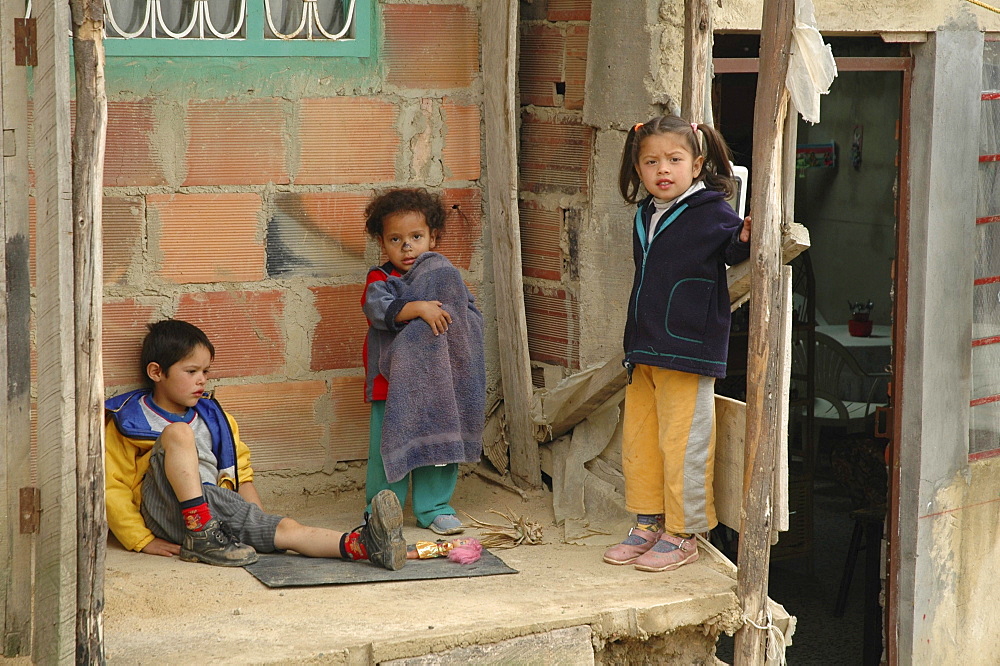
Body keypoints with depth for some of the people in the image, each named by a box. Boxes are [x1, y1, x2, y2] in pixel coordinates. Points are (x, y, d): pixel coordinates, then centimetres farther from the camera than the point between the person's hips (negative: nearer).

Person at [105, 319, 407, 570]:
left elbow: (240, 474, 22)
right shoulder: (128, 420, 6)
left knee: (286, 529, -21)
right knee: (177, 433, -27)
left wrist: (263, 526, 6)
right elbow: (113, 489, -1)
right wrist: (143, 541, -12)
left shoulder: (212, 417, 23)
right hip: (167, 511, -5)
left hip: (215, 508, 5)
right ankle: (201, 537, -34)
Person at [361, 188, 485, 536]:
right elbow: (378, 308, -20)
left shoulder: (445, 275, 9)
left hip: (438, 378, 2)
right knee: (388, 445, 0)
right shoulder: (380, 279, 0)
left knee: (438, 443, 6)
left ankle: (434, 508, 20)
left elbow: (472, 315, 7)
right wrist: (418, 308, -31)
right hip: (393, 378, -2)